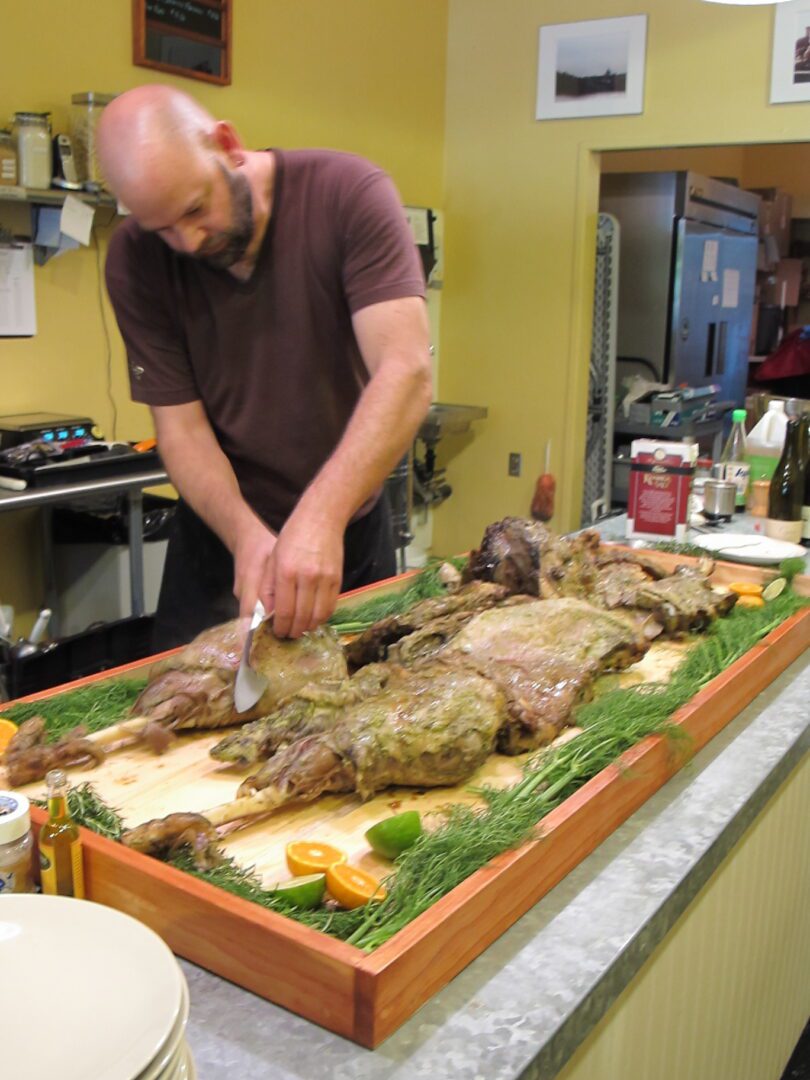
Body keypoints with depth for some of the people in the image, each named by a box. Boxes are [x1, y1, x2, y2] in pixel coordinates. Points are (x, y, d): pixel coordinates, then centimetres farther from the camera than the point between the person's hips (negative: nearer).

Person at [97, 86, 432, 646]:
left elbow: (407, 371, -30)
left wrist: (322, 516, -42)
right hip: (223, 536, 1)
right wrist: (247, 537, -30)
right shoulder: (136, 261, -13)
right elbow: (180, 428, -13)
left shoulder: (349, 193, -20)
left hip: (350, 528, 0)